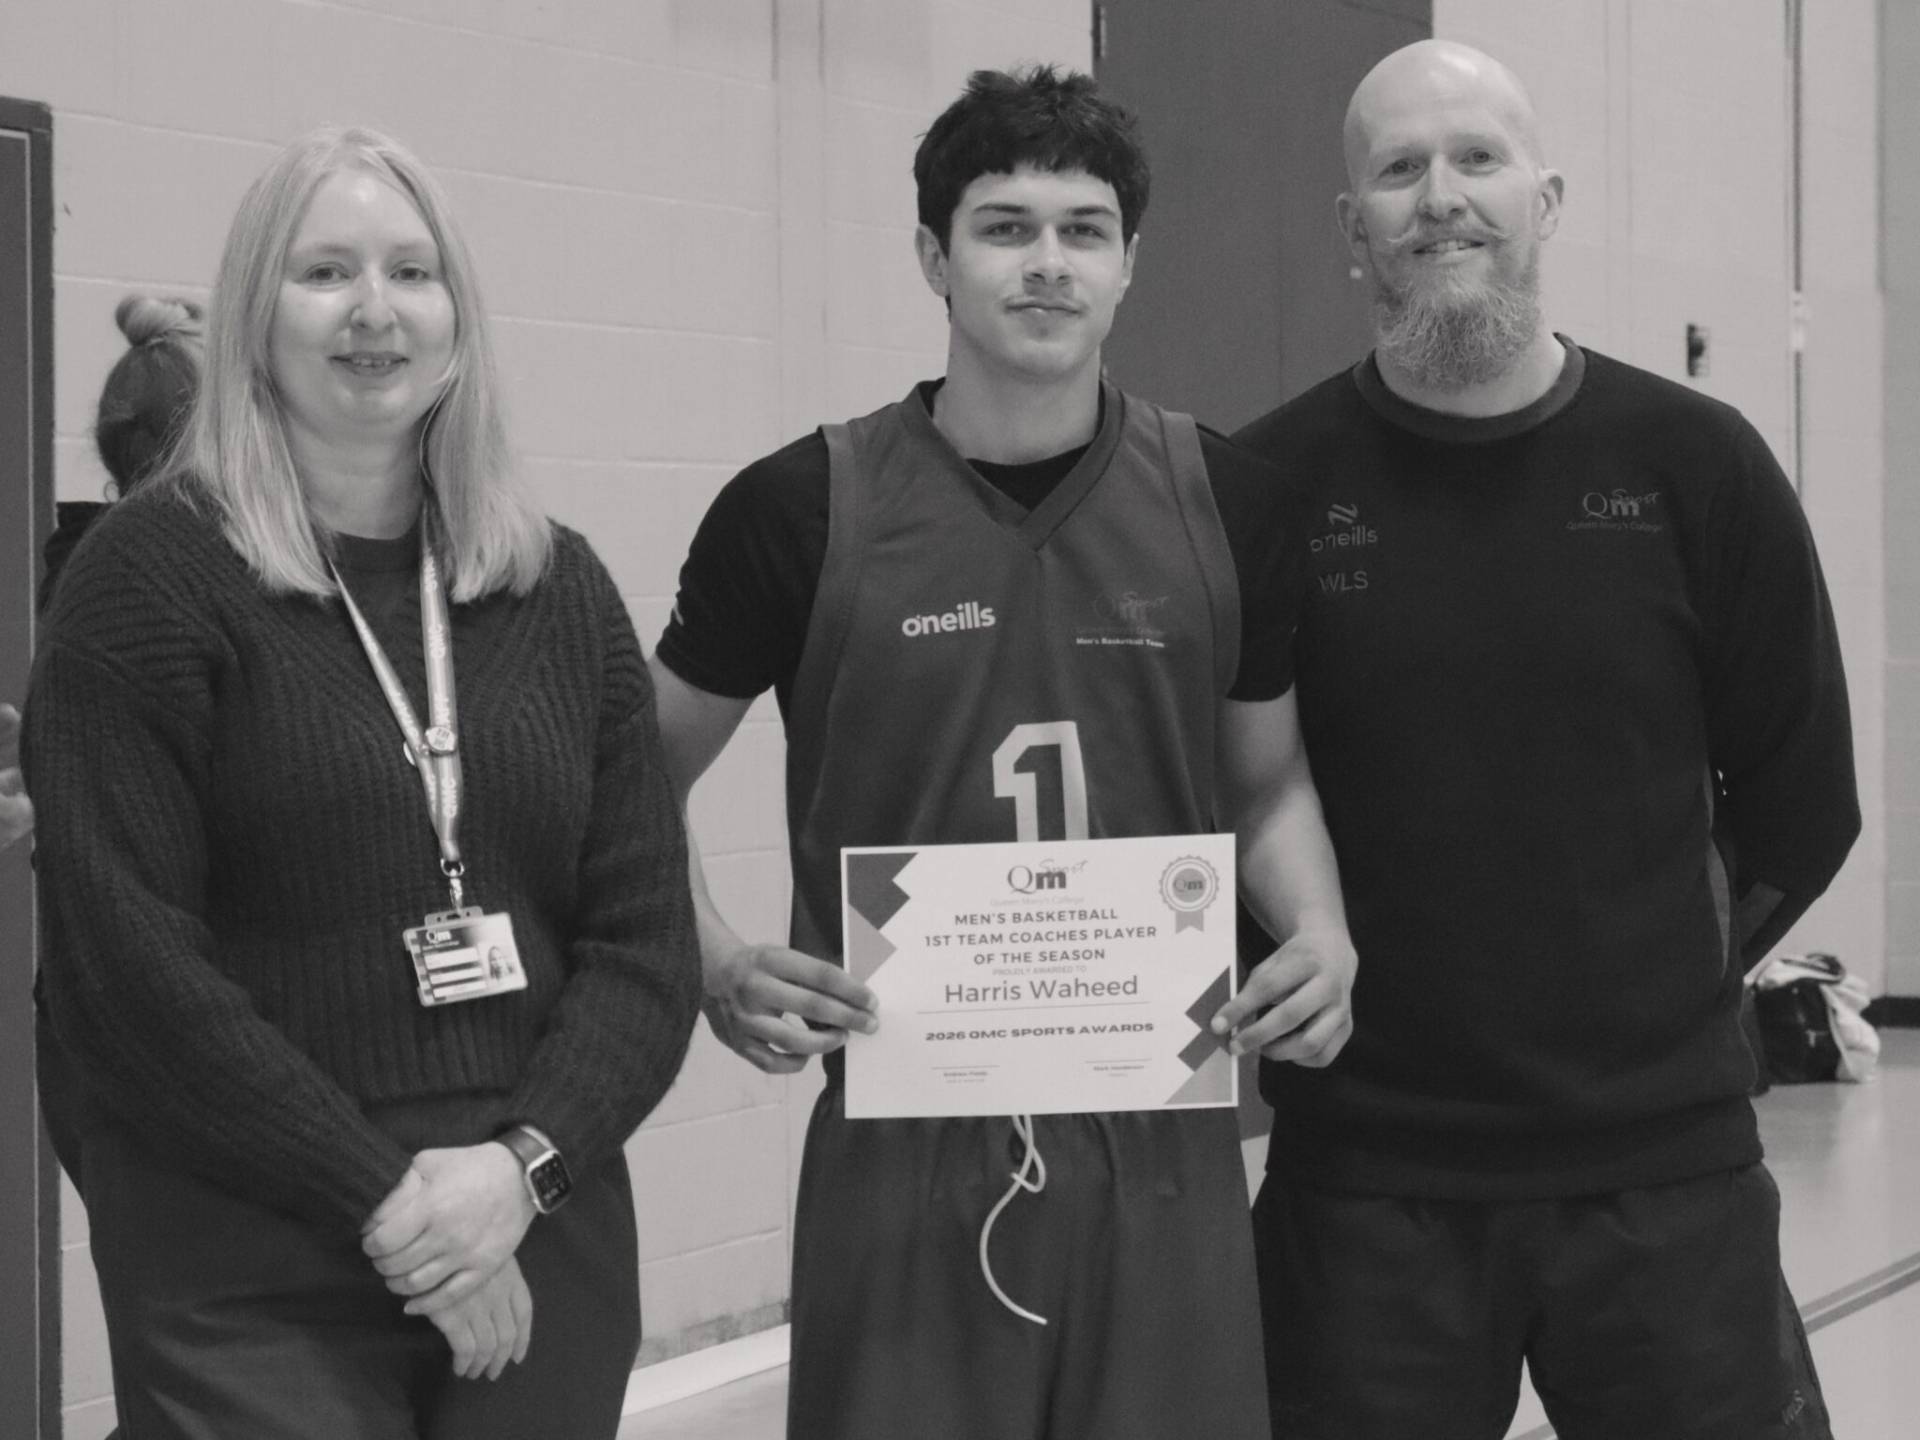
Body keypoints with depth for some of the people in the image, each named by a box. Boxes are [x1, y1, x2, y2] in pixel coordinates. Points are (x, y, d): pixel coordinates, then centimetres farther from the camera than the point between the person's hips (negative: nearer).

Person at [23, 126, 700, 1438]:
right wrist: (384, 1202, -13)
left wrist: (522, 1164, -10)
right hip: (248, 1291, -4)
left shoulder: (561, 589, 10)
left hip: (546, 1267, 4)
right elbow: (123, 962, -11)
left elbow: (645, 940, 6)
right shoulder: (151, 577, -4)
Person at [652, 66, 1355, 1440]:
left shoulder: (1228, 502, 4)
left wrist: (1321, 937, -1)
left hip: (1162, 1144, 2)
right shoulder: (805, 508, -3)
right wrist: (718, 970, -7)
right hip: (902, 1142, -2)